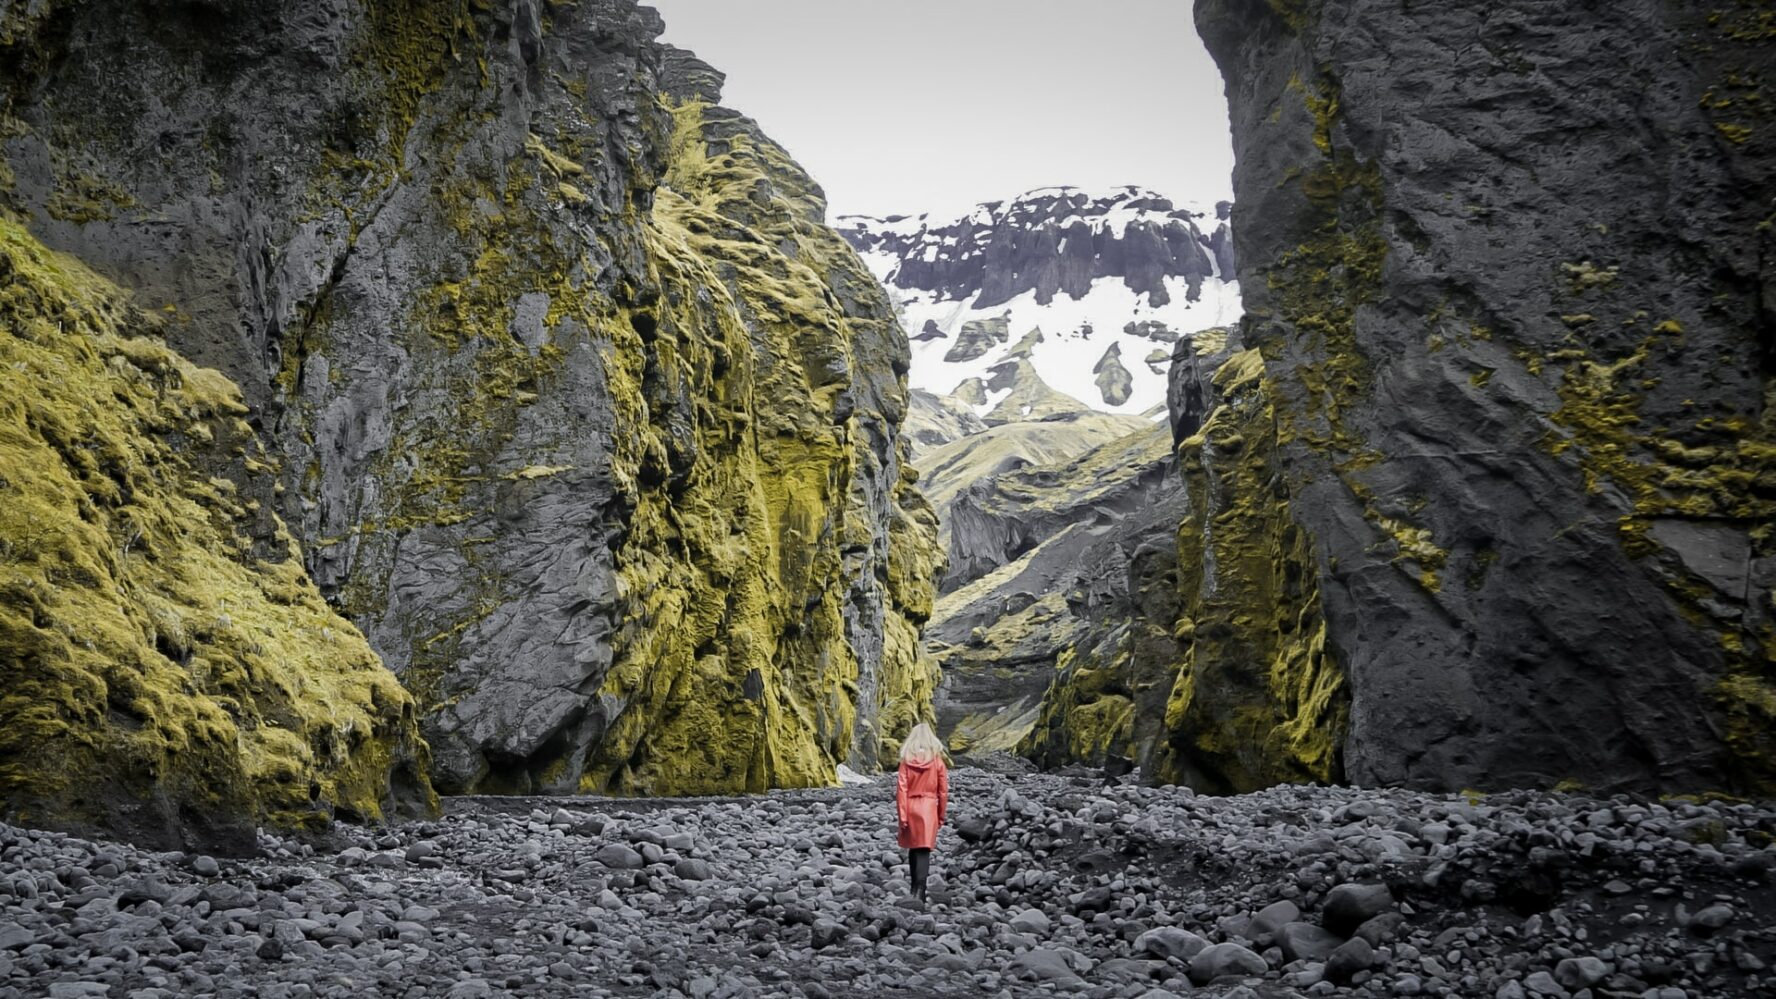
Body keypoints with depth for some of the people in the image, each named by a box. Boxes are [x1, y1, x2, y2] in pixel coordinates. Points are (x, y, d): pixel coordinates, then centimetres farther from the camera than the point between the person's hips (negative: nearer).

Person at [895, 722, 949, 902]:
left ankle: (915, 889, 25)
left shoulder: (906, 760, -3)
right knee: (924, 850, -2)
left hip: (910, 807, 2)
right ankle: (919, 892, -12)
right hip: (929, 807, -2)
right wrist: (941, 815, 10)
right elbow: (943, 791, 0)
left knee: (913, 848, 17)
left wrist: (902, 815, -2)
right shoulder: (937, 761, -4)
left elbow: (901, 789, -5)